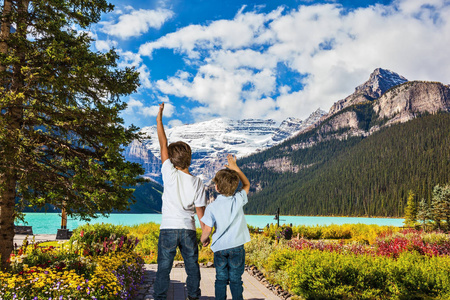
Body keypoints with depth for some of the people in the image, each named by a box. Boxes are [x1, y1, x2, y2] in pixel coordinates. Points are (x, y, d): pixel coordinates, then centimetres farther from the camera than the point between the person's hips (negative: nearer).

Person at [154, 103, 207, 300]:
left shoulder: (170, 174, -8)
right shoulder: (198, 183, -2)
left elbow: (163, 144, -1)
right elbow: (200, 212, -1)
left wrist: (159, 116, 5)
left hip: (168, 228, -2)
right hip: (188, 230, 2)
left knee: (164, 267, 7)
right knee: (192, 266, 16)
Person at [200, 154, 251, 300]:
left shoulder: (211, 207, -11)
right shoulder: (238, 200, -8)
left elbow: (207, 229, -11)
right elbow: (247, 184, 11)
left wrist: (203, 240, 11)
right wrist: (235, 168, 14)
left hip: (219, 247, 0)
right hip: (236, 246, 0)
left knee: (221, 279, 14)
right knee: (235, 279, 9)